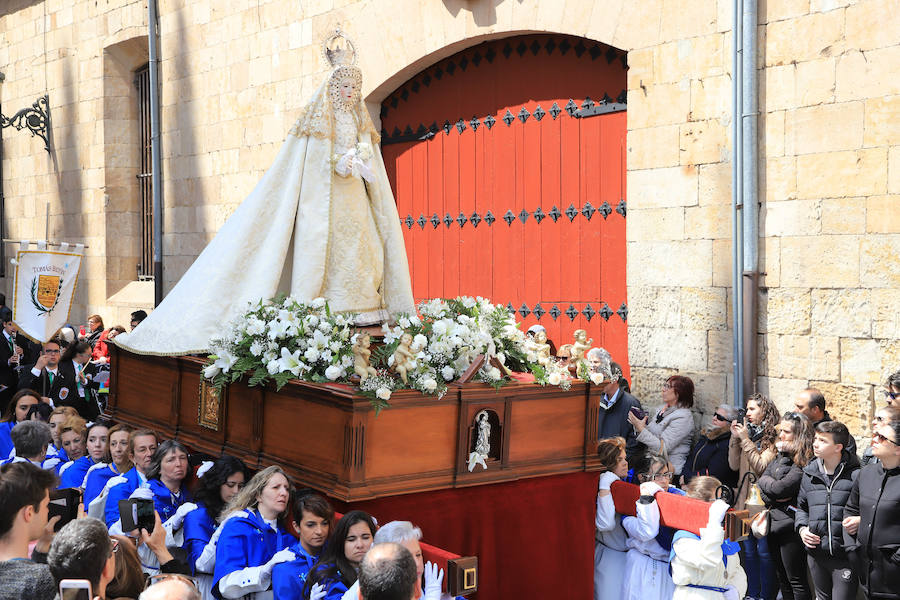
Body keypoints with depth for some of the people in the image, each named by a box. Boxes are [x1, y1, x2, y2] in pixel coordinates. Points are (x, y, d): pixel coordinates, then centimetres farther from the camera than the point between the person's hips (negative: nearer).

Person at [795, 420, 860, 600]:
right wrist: (802, 528, 6)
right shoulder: (810, 473, 8)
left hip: (845, 556, -5)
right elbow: (801, 506, 21)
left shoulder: (855, 475, -10)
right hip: (816, 553, 5)